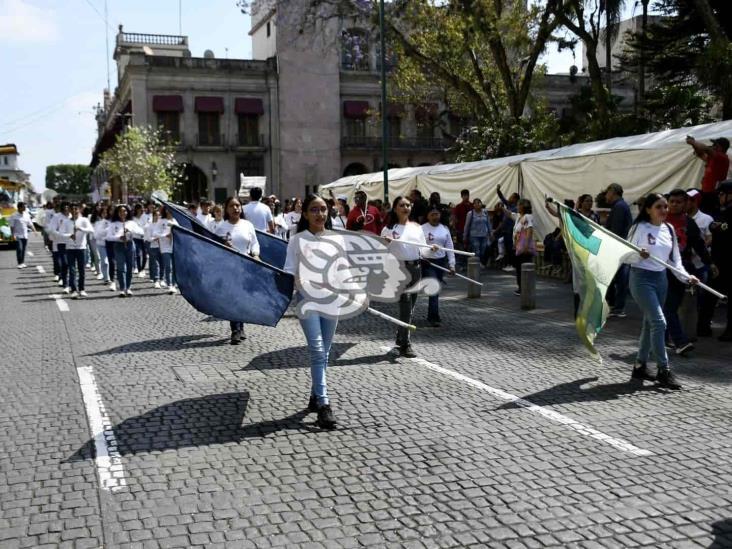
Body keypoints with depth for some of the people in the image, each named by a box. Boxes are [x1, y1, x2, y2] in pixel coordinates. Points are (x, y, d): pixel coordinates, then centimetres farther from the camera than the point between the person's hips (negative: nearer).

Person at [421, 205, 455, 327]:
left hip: (441, 262, 5)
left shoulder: (445, 229, 9)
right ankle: (434, 318, -14)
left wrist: (452, 264, 3)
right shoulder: (422, 229, -4)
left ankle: (431, 316, 26)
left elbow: (450, 247, 9)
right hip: (428, 262, -5)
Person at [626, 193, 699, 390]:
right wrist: (639, 255, -28)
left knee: (650, 323, 12)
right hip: (642, 278, -7)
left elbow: (675, 259, 12)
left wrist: (685, 276, -2)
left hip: (661, 278, 7)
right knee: (659, 322, -13)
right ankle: (664, 370, -8)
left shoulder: (669, 229, 8)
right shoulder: (640, 228, -9)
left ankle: (640, 366, 23)